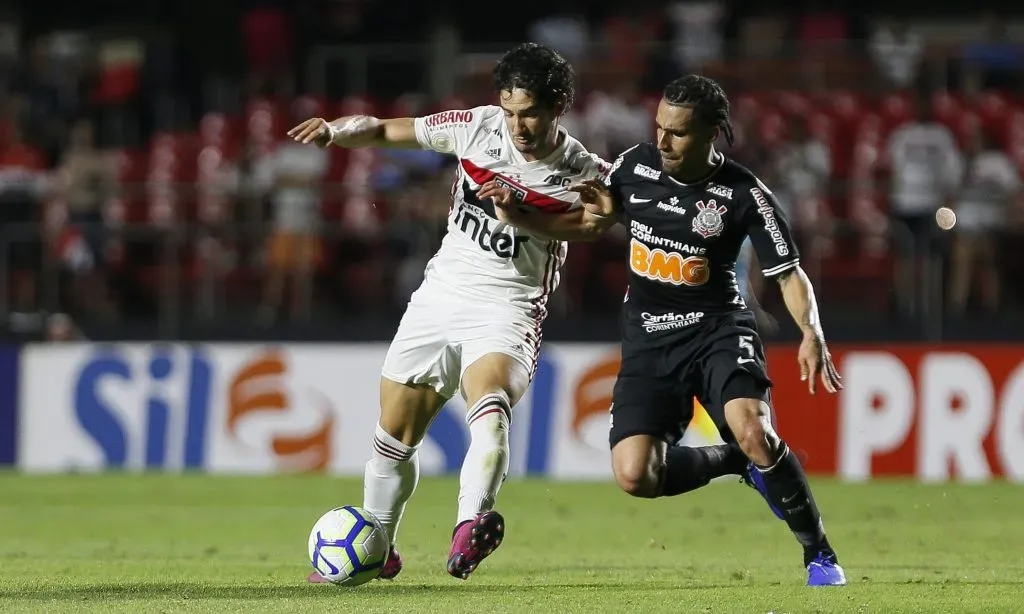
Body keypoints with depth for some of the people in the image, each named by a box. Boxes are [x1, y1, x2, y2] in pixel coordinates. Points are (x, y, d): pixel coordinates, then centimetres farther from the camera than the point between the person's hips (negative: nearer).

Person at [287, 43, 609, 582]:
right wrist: (336, 129, -18)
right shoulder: (478, 127, -4)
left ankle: (469, 529, -54)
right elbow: (384, 131, 3)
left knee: (490, 408, -34)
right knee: (393, 436, 10)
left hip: (506, 310, -4)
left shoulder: (582, 175, -12)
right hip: (440, 293, 4)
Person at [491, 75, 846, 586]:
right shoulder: (635, 165, 0)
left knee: (753, 433, -32)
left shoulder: (743, 194, -11)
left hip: (719, 330, -4)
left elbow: (789, 274, -8)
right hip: (649, 341, 4)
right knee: (634, 476, -13)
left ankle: (819, 553, -11)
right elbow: (590, 223, 17)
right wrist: (518, 217, 2)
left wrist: (812, 335, -26)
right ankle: (736, 462, 16)